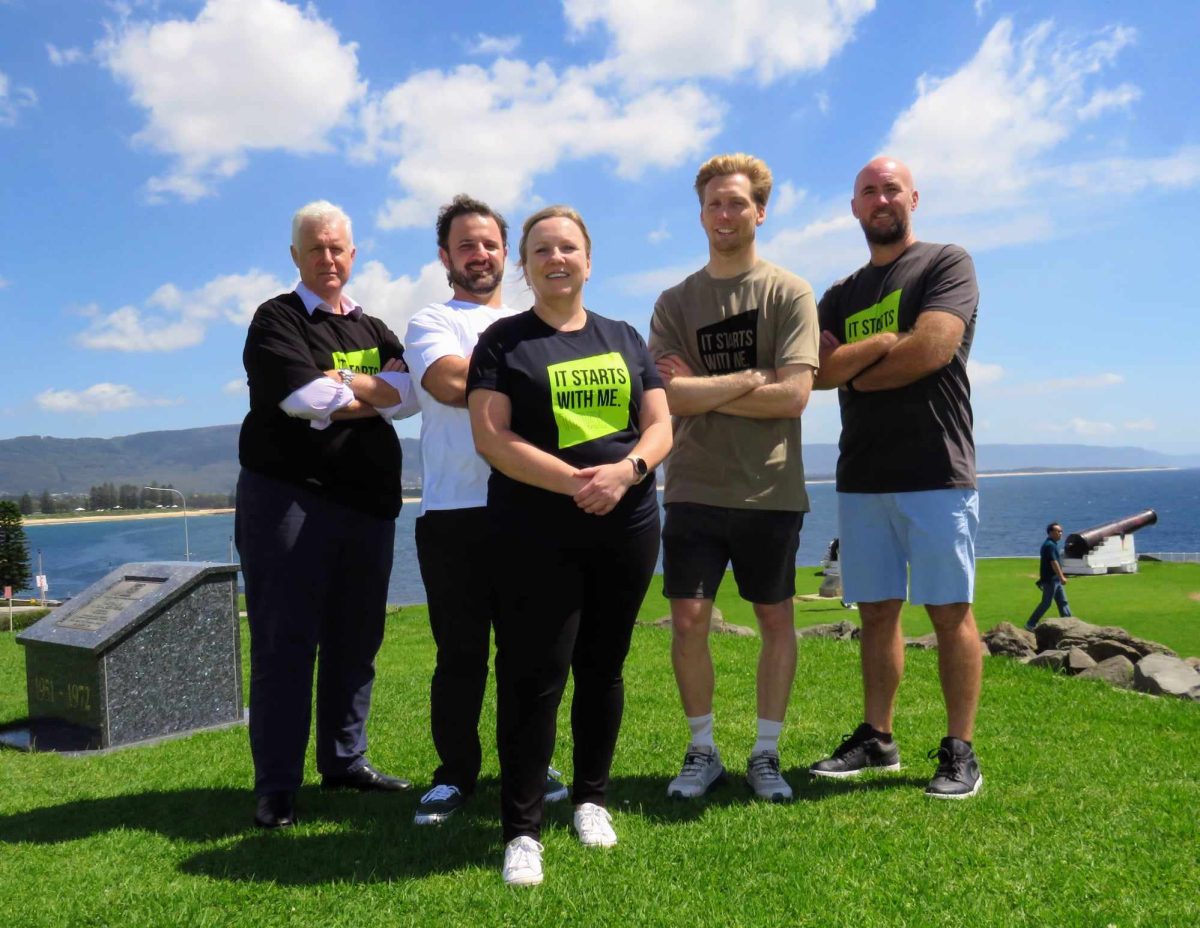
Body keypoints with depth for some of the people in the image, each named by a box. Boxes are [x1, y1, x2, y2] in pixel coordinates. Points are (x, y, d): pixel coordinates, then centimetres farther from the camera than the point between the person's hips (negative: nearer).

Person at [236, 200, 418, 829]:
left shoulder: (372, 328, 17)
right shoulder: (277, 320, 2)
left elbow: (410, 394, 0)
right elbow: (303, 396, -16)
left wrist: (337, 386, -11)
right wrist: (369, 394, -3)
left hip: (369, 502, 5)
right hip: (289, 495, -5)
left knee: (356, 639, 10)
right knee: (286, 642, -3)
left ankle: (345, 762, 23)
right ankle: (276, 786, 5)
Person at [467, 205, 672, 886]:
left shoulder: (625, 339, 14)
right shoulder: (503, 341, 4)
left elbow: (660, 425, 8)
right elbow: (491, 435, -8)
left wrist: (626, 470, -14)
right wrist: (572, 481, -18)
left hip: (626, 527, 4)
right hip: (536, 535, -3)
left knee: (602, 668, 12)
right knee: (534, 675, -4)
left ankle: (593, 799, 29)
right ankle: (522, 830, 6)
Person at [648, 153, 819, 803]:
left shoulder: (789, 293, 0)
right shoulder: (675, 302, 7)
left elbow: (793, 395, -12)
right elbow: (668, 395, -6)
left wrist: (703, 392, -9)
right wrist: (750, 377, -11)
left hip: (770, 490, -1)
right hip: (695, 488, 2)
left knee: (775, 621, 7)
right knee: (688, 620, 1)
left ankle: (765, 754, 23)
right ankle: (702, 750, 20)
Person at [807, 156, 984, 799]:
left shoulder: (946, 264, 3)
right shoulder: (841, 297, 18)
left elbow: (931, 348, -14)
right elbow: (817, 372, 2)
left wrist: (855, 374, -1)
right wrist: (880, 345, -12)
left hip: (935, 473, -5)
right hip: (861, 478, 5)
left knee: (949, 611, -1)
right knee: (877, 612, 9)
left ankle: (959, 752, 7)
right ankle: (876, 739, 19)